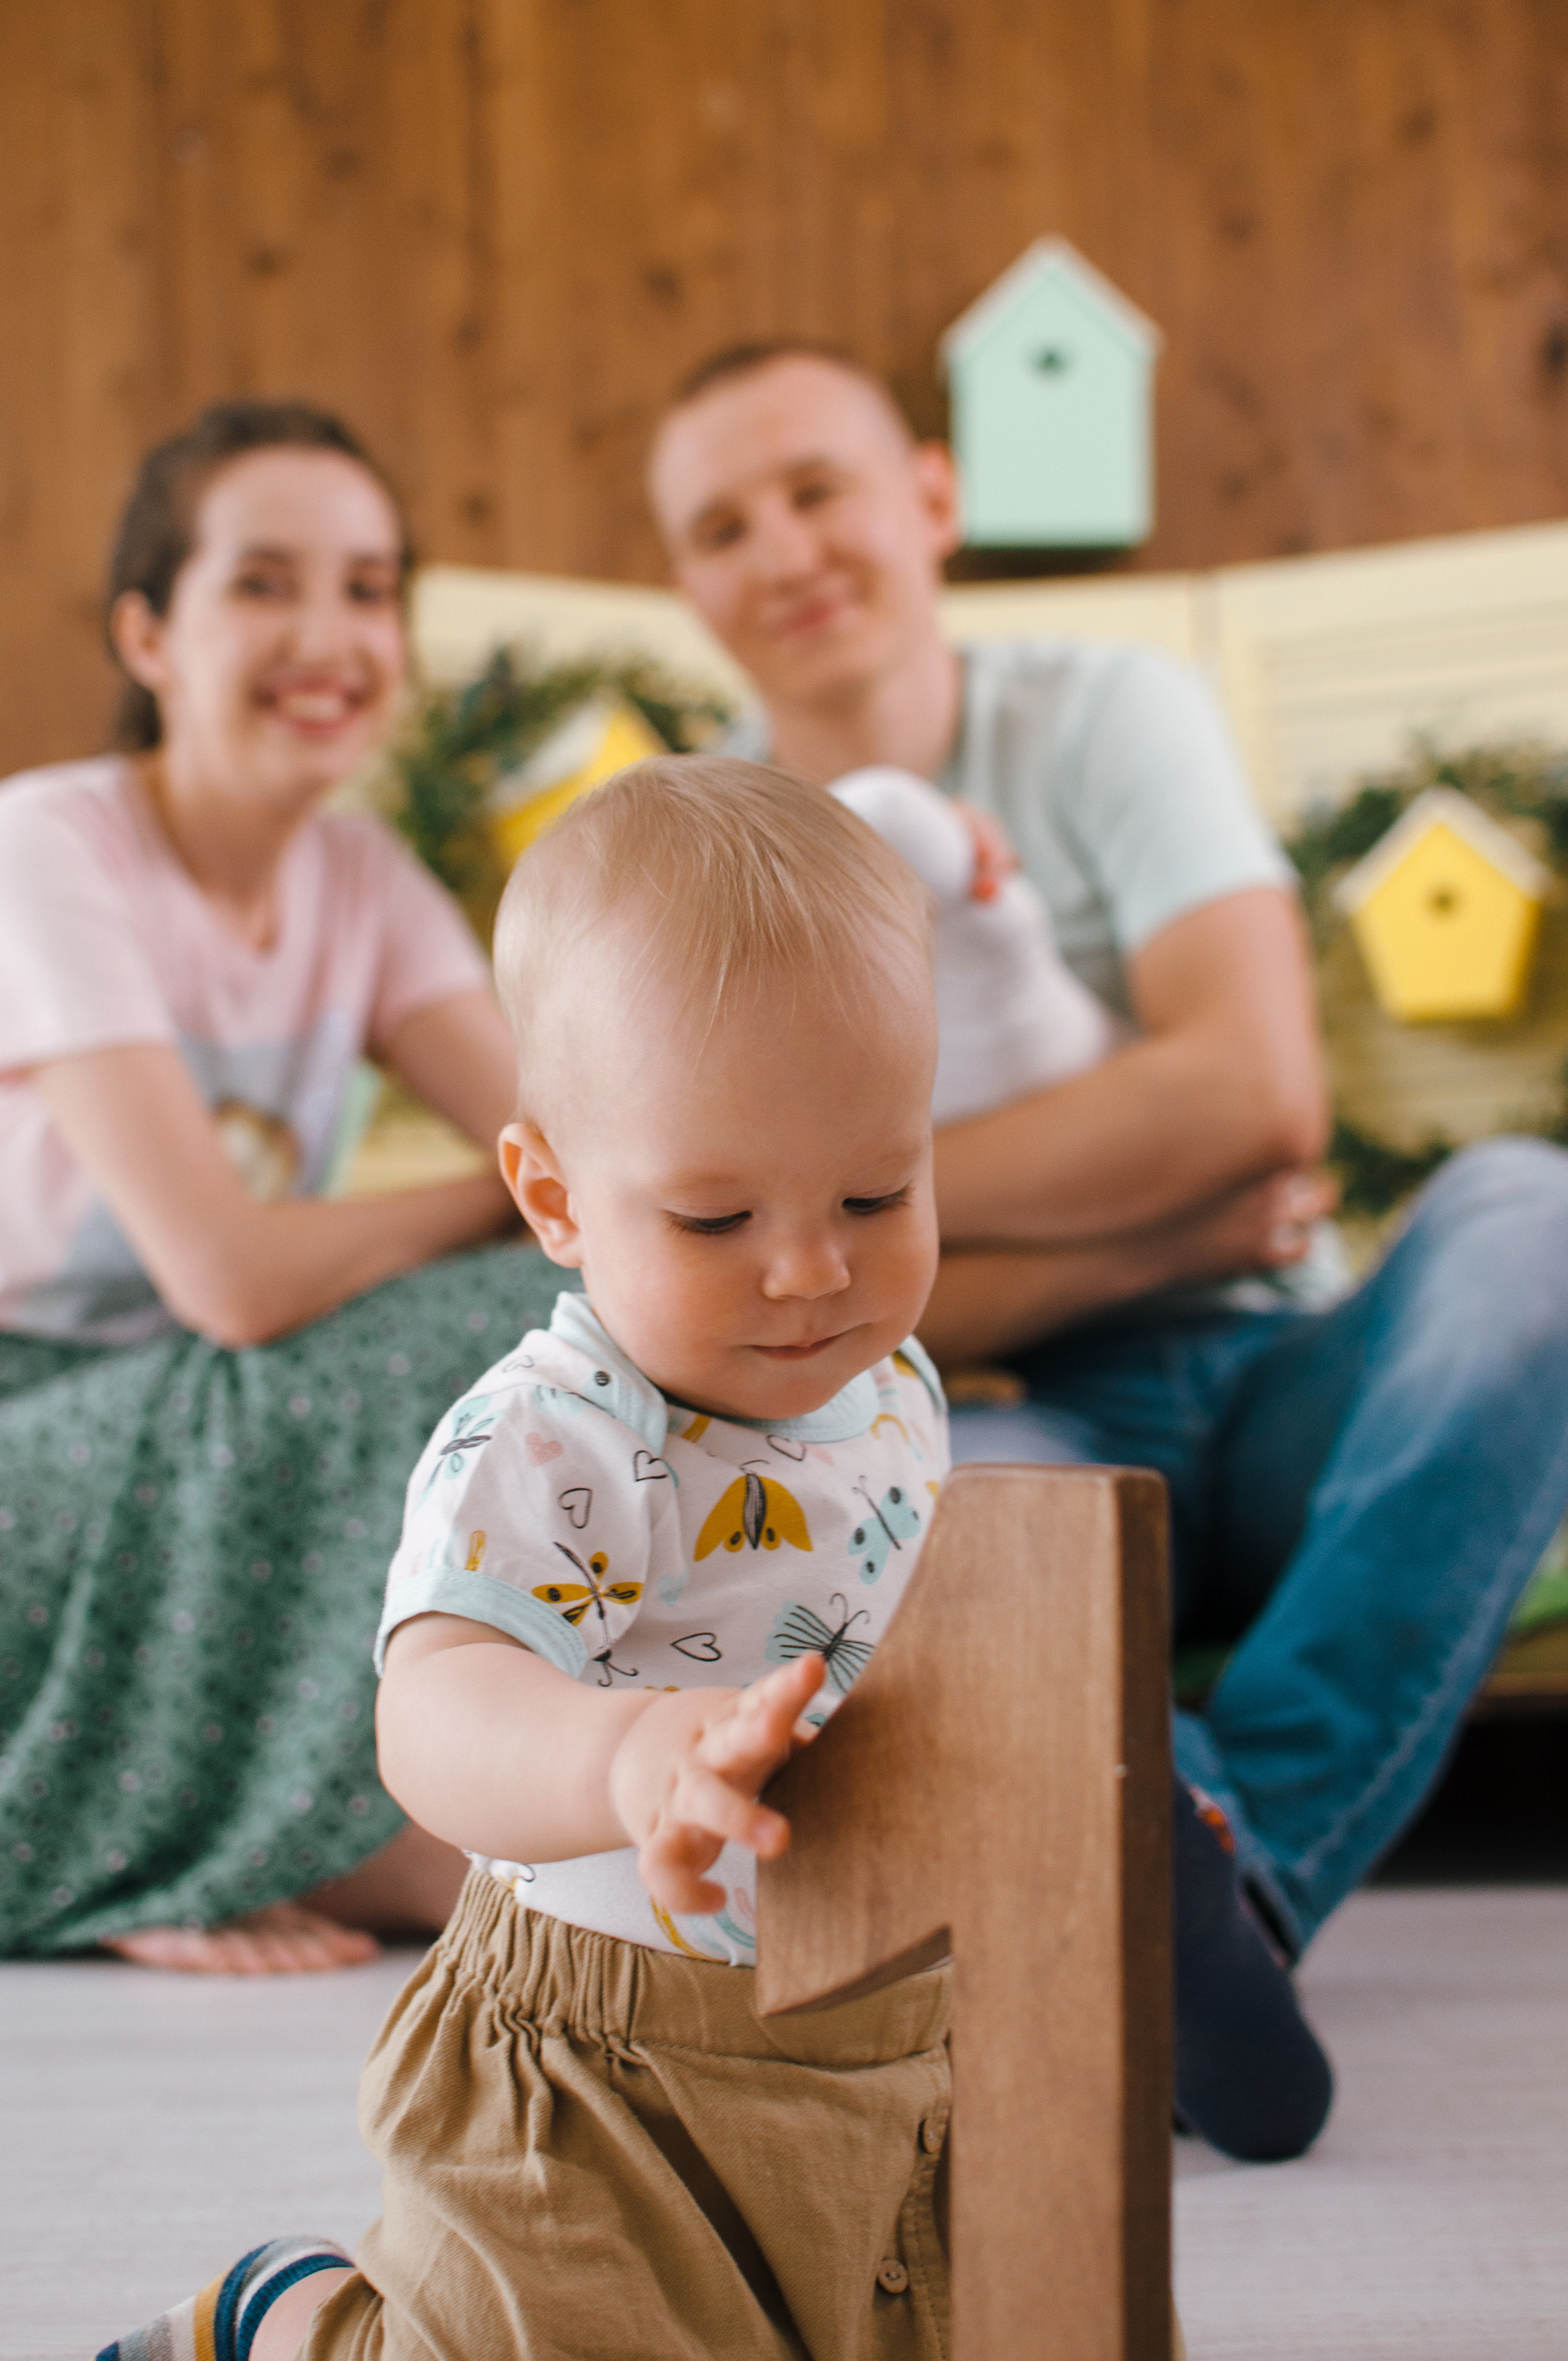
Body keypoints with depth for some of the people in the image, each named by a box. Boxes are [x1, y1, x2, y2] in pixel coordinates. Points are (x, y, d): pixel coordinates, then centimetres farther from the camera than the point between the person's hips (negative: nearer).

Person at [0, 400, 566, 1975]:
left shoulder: (356, 877, 6)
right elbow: (233, 1276, -25)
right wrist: (509, 1208, -12)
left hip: (197, 1459, 7)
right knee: (508, 1324, -23)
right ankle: (186, 1845, -11)